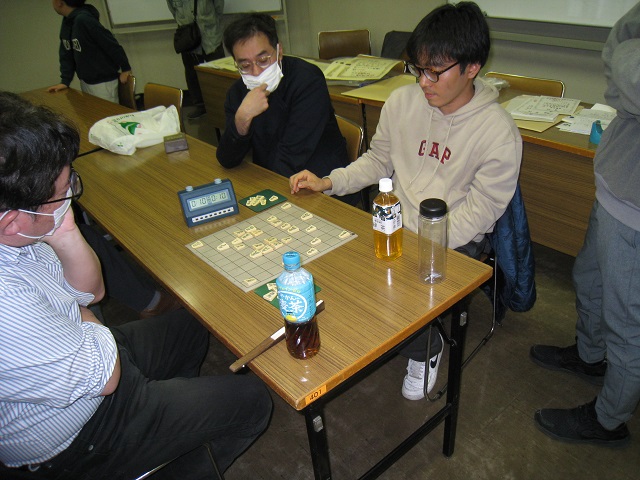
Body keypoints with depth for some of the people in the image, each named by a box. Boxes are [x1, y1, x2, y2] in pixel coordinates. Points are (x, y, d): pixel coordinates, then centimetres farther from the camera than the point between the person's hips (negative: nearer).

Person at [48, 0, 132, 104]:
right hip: (85, 83, 9)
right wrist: (65, 81, 2)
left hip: (103, 83, -9)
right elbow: (66, 55, 8)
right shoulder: (67, 22, 6)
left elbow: (112, 45, -20)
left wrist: (125, 68, -14)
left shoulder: (84, 19, -21)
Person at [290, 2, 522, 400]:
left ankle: (425, 346, 15)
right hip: (394, 223, 5)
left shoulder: (499, 132, -16)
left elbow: (478, 213, -13)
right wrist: (328, 182, -6)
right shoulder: (402, 102, -4)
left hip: (454, 241, -4)